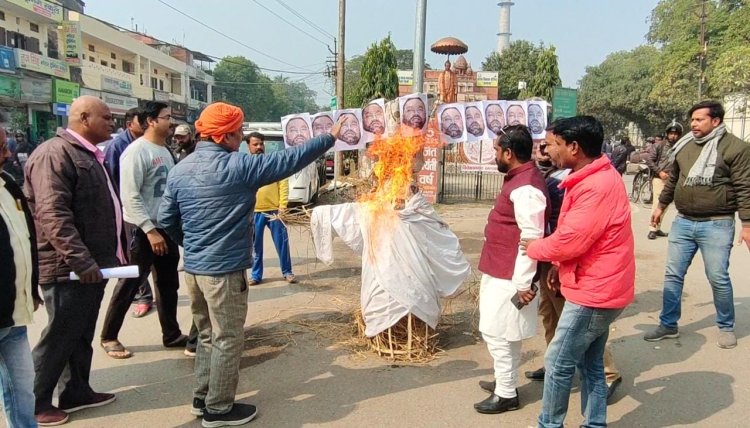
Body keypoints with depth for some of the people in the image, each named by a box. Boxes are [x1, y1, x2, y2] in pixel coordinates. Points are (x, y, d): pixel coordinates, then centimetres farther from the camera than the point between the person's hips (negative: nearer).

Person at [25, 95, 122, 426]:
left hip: (91, 265, 9)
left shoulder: (88, 155, 16)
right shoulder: (54, 154, -16)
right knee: (59, 337, 3)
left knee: (81, 335, 18)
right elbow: (53, 214, -25)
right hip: (69, 269, -9)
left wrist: (114, 251, 21)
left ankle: (76, 392, 31)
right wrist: (81, 261, -28)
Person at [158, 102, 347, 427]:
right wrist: (330, 137, -1)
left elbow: (166, 220, 8)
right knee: (228, 341, 8)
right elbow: (289, 160, -11)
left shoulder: (180, 170, 4)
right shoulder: (238, 166, -16)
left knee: (208, 336, 22)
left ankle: (202, 398, 33)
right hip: (224, 269, -7)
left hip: (193, 268, 8)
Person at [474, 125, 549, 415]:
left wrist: (523, 283, -23)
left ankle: (506, 395, 15)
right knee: (503, 333, 20)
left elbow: (531, 239, -26)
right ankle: (505, 381, 35)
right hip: (500, 272, 10)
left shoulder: (525, 188, -22)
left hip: (509, 277, -10)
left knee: (498, 334, 1)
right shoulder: (519, 178, 10)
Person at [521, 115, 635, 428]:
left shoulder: (598, 186, -24)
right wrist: (560, 266, 8)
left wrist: (533, 248, -9)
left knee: (558, 363, 2)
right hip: (598, 288, 10)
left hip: (594, 292, -10)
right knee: (590, 364, 18)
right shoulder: (593, 178, 11)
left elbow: (571, 239, -26)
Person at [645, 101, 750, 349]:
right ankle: (668, 325, 20)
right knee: (673, 275, 8)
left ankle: (726, 327, 25)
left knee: (718, 279, 3)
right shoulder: (684, 146, 8)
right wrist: (661, 206, 23)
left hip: (716, 225, -5)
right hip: (682, 222, 5)